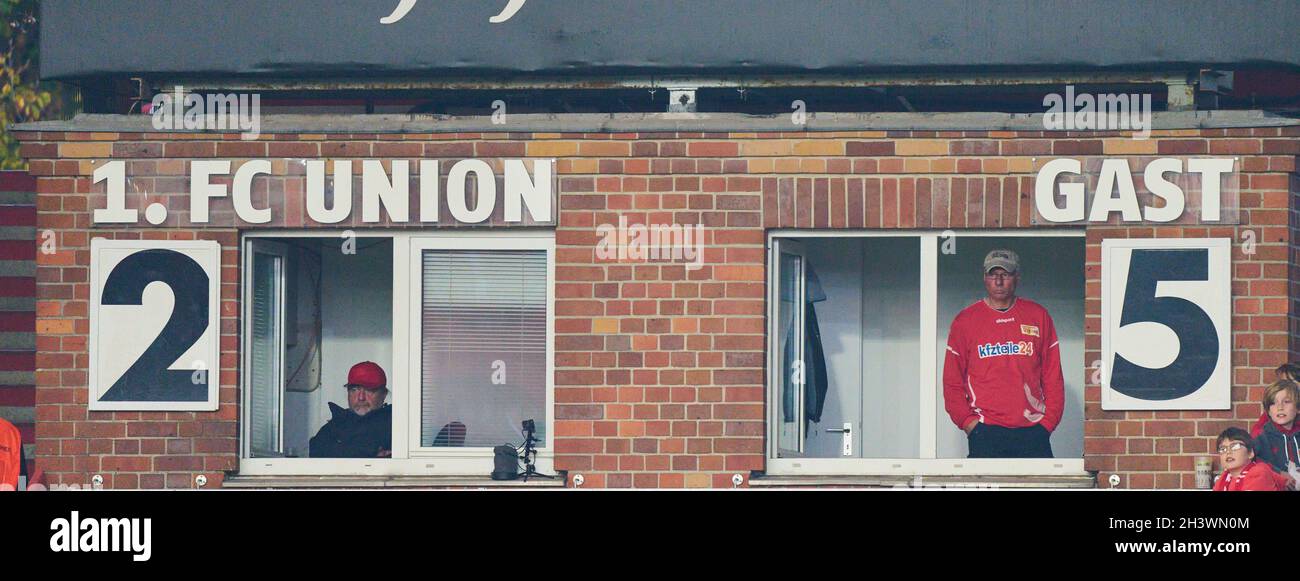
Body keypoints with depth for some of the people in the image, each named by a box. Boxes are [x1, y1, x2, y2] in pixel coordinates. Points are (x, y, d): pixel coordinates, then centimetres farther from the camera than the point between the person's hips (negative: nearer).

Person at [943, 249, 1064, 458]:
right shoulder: (965, 321, 8)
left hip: (1033, 430, 1)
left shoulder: (1038, 316, 11)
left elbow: (1053, 376, 11)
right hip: (985, 431, -1)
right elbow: (952, 382, 9)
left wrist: (1049, 420, 1)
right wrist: (967, 420, -3)